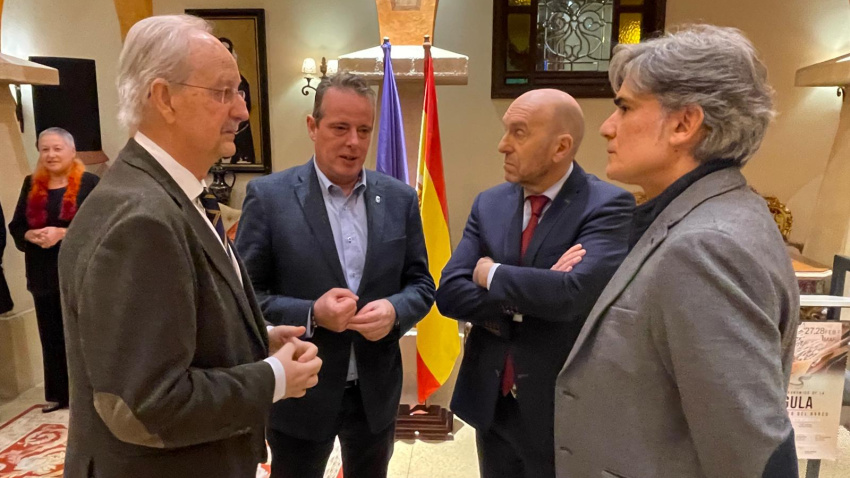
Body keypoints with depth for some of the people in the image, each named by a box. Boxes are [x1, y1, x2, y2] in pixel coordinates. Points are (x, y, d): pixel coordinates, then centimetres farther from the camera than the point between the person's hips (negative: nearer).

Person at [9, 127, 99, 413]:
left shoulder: (88, 183, -5)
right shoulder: (31, 185, 11)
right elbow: (16, 227, 11)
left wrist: (62, 233, -21)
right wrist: (30, 235, -11)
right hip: (44, 274, 5)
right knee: (52, 336, 10)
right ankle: (58, 395, 21)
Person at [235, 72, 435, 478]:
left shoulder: (399, 198, -1)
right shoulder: (269, 196, -10)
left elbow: (422, 283, 3)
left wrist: (395, 310, -18)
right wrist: (311, 314, -24)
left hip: (377, 391, 3)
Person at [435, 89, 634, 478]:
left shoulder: (607, 205, -14)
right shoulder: (489, 203, 1)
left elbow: (575, 292, -30)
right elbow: (449, 292, -6)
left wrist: (492, 275, -15)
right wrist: (531, 296, -19)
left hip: (561, 408, -4)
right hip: (489, 402, 5)